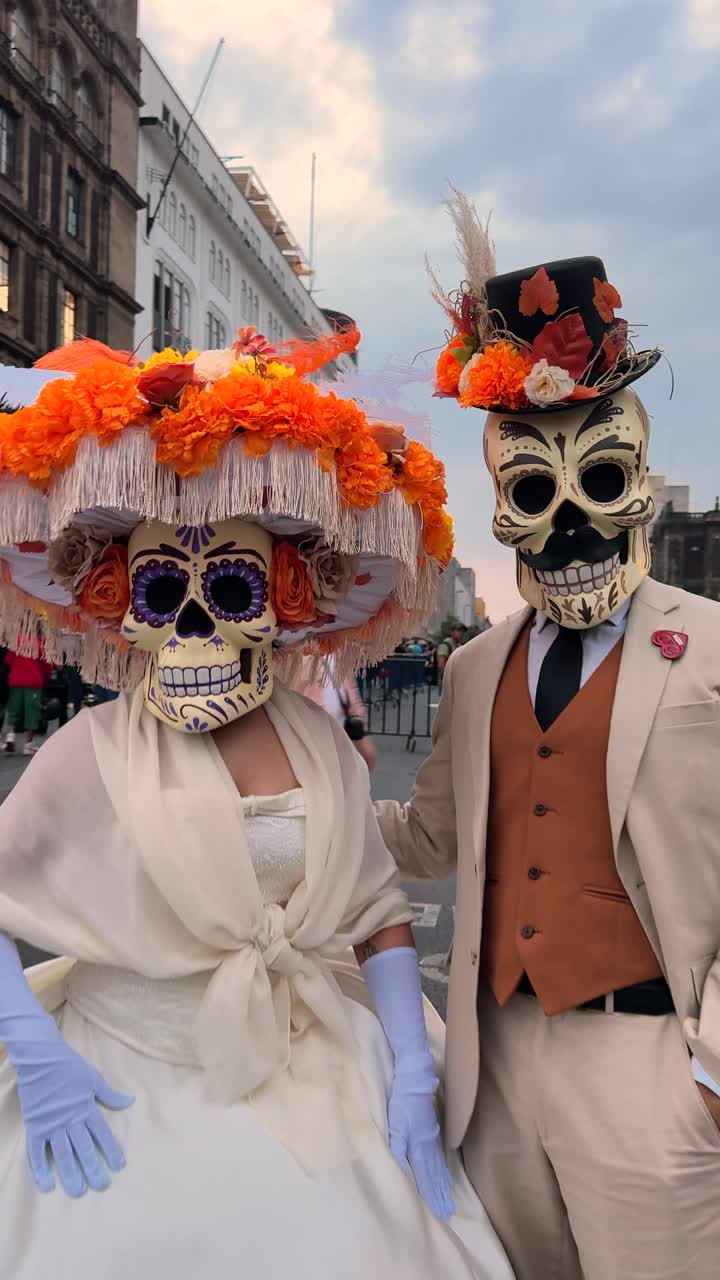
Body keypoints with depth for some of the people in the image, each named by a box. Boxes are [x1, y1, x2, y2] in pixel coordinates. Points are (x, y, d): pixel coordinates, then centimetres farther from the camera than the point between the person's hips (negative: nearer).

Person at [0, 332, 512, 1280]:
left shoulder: (322, 746, -3)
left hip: (323, 1096, 3)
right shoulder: (90, 754, -10)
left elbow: (379, 914, 2)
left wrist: (413, 1077, -3)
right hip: (136, 1105, -2)